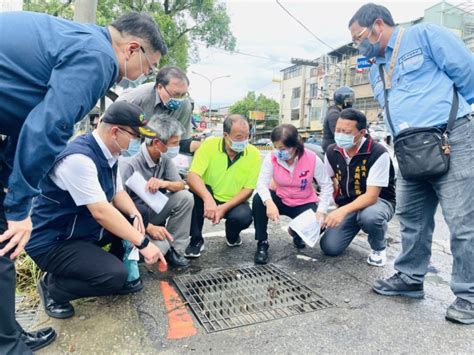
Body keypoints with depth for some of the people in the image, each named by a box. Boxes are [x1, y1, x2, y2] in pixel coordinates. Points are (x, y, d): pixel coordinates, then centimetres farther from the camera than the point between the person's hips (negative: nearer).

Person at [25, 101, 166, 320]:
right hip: (53, 241, -9)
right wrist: (142, 243, -27)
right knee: (115, 276, -22)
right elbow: (101, 212, -32)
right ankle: (53, 287, 2)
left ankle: (120, 273, 15)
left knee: (134, 222, 0)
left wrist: (135, 215, -12)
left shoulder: (109, 153, -1)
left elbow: (117, 193, 8)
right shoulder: (79, 158, -29)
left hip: (86, 227, 9)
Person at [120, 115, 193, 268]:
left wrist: (165, 183, -28)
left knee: (186, 197, -16)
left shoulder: (165, 158, -7)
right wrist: (148, 227, -34)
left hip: (153, 210, 6)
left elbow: (181, 185, -4)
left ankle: (174, 249, -4)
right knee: (160, 247, -30)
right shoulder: (129, 164, -28)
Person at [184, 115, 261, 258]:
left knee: (243, 217, -31)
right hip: (209, 198, 0)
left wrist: (224, 208, -25)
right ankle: (196, 240, -9)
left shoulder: (254, 154, -13)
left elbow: (248, 190, -12)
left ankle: (232, 236, 9)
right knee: (195, 191, -32)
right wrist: (208, 199, -43)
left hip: (234, 202, 0)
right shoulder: (209, 145, -17)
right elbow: (192, 176, -25)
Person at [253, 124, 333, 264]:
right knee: (258, 199, -30)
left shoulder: (312, 159, -22)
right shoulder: (271, 158, -19)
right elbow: (262, 183, -28)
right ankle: (262, 243, -12)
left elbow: (327, 186, -14)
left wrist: (321, 211, -26)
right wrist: (269, 203, -48)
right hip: (280, 200, 1)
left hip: (304, 203, 0)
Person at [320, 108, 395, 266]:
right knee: (329, 247, -13)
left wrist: (343, 210, -44)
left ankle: (379, 248, -6)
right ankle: (356, 224, 19)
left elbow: (372, 196, -30)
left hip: (379, 201, -4)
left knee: (369, 216, -41)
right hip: (347, 205, 4)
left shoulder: (378, 154, -25)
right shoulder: (332, 151, -7)